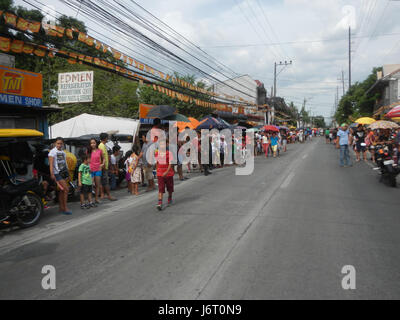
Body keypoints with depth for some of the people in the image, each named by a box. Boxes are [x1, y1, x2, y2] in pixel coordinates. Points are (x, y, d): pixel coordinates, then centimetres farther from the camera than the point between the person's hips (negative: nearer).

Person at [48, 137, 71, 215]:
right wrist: (52, 174, -22)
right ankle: (65, 208, -6)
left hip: (63, 173, 7)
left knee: (62, 190, 9)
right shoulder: (53, 151, -7)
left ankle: (61, 208, 16)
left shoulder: (63, 152, 14)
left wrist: (67, 173, 19)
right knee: (66, 189, -12)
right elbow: (51, 164, -14)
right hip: (57, 173, -7)